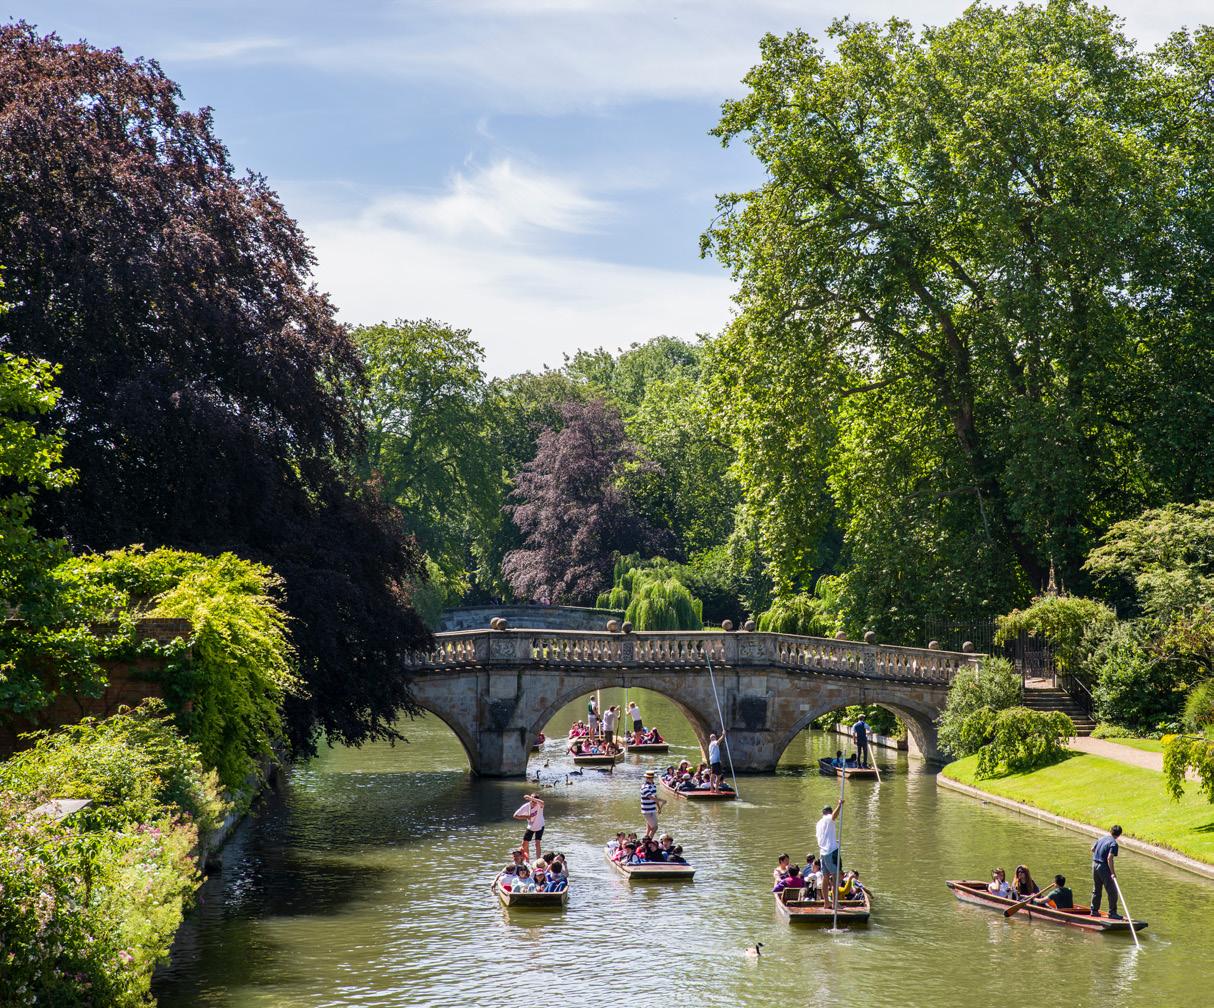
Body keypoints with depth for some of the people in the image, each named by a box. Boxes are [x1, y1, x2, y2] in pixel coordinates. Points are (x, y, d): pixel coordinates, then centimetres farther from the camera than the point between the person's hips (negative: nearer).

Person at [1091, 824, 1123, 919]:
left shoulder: (1102, 838, 8)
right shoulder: (1113, 844, -15)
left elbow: (1092, 849, 20)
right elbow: (1109, 858, -23)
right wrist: (1113, 873, -23)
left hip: (1095, 864, 8)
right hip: (1103, 867, -8)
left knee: (1096, 890, 18)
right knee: (1112, 891, 0)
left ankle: (1094, 910, 24)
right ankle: (1112, 913, 0)